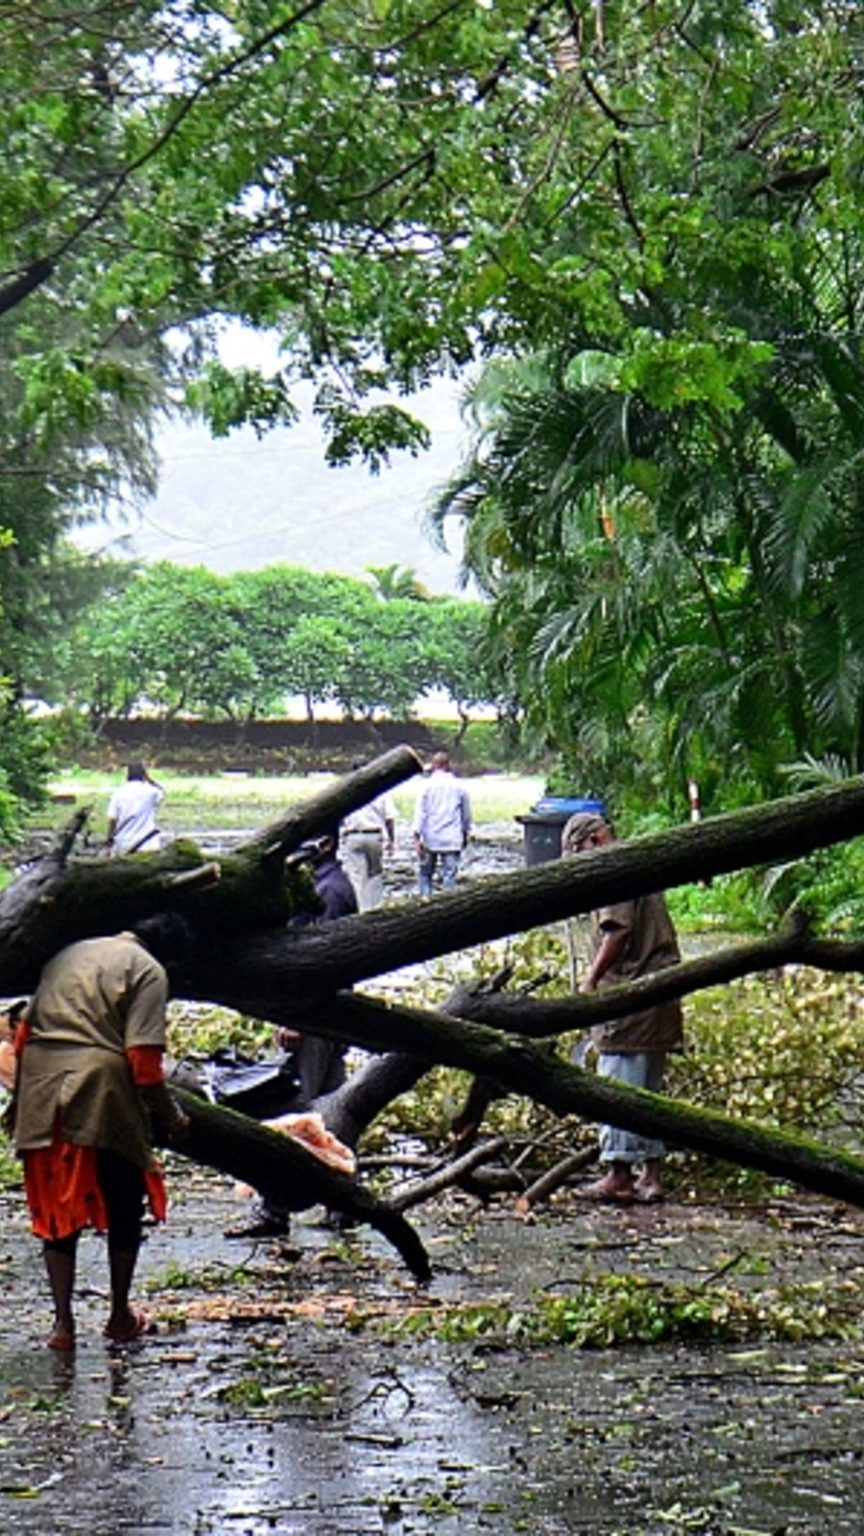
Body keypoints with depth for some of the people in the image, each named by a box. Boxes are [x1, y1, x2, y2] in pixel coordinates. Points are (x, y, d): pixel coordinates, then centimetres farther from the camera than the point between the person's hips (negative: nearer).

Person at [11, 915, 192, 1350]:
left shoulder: (67, 954, 19)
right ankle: (120, 1316, 23)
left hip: (42, 1099, 5)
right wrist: (171, 1118, 2)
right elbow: (144, 1061, -10)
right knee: (123, 1208, 14)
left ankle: (63, 1320, 8)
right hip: (101, 1093, -5)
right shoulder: (148, 970, -1)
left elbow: (24, 1035, 16)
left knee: (56, 1209, 12)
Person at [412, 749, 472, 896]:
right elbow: (466, 814, 13)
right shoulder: (459, 787, 5)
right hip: (452, 840, 1)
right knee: (449, 875, -1)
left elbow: (420, 812, -6)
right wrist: (465, 834, 27)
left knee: (426, 873, 11)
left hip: (430, 839, -1)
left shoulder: (428, 785, -1)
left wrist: (417, 837, -7)